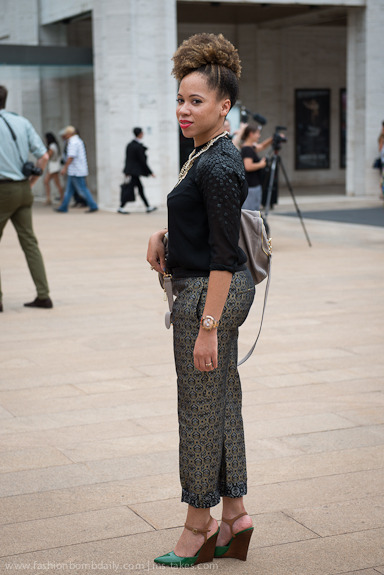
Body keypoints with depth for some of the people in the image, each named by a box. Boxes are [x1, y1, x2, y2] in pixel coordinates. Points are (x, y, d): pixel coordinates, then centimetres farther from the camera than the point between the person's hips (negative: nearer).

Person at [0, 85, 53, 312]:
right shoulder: (23, 122, 7)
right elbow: (44, 156, 5)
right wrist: (32, 181, 13)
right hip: (24, 190, 5)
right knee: (30, 242, 8)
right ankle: (43, 295, 4)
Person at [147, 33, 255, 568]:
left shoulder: (218, 166, -20)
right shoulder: (207, 153, 11)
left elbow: (223, 255, -23)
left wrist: (208, 327, -23)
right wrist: (164, 232, 9)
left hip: (210, 294, -10)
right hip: (213, 290, 10)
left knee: (201, 408, 1)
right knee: (223, 401, 14)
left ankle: (199, 526, 16)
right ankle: (234, 515, 24)